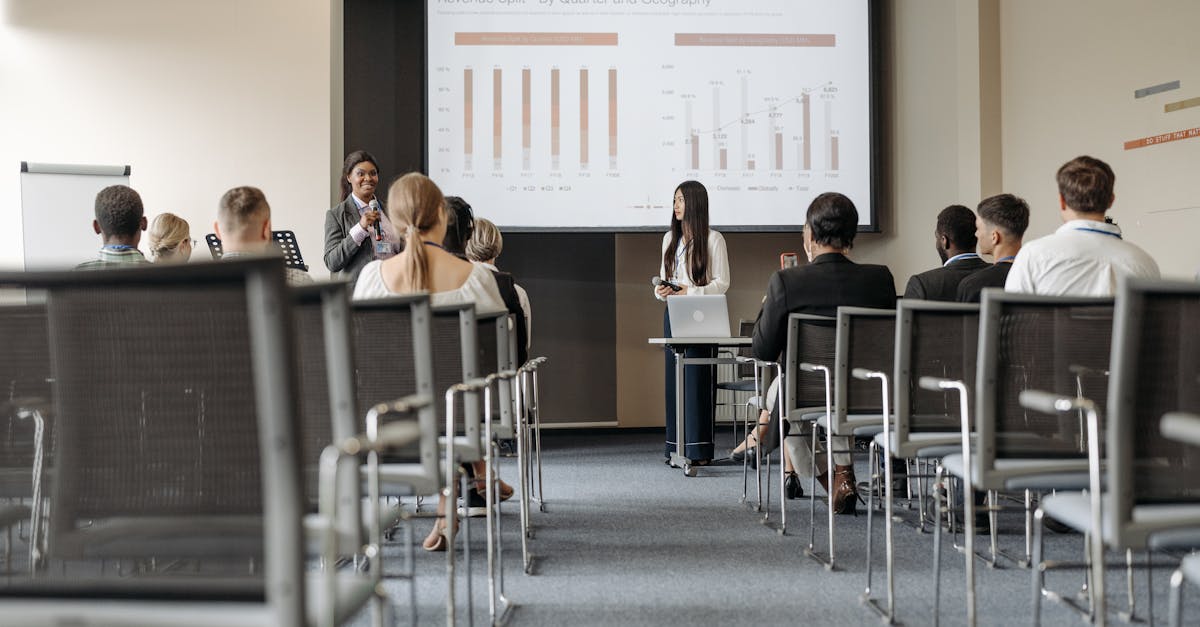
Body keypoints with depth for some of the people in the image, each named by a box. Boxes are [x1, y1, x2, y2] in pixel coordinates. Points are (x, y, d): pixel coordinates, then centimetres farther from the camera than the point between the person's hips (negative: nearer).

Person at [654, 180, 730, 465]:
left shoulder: (713, 239, -4)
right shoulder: (669, 239, 15)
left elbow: (722, 283, -6)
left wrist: (691, 293, -20)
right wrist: (661, 291, -4)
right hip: (672, 314, 6)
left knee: (698, 379, -7)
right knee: (673, 378, 5)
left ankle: (699, 449, -4)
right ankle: (677, 447, 9)